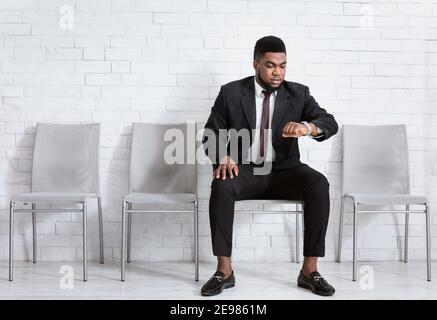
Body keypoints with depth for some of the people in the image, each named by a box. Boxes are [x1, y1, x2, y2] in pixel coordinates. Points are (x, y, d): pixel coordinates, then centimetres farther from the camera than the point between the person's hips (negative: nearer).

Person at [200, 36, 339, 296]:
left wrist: (306, 127, -34)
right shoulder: (231, 92, 0)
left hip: (284, 171, 1)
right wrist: (223, 158, -21)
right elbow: (212, 135, 2)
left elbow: (330, 124, -10)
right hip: (244, 171, -1)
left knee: (319, 185, -29)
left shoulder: (298, 93, 2)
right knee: (221, 185, -34)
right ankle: (225, 271, -24)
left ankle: (310, 270, -20)